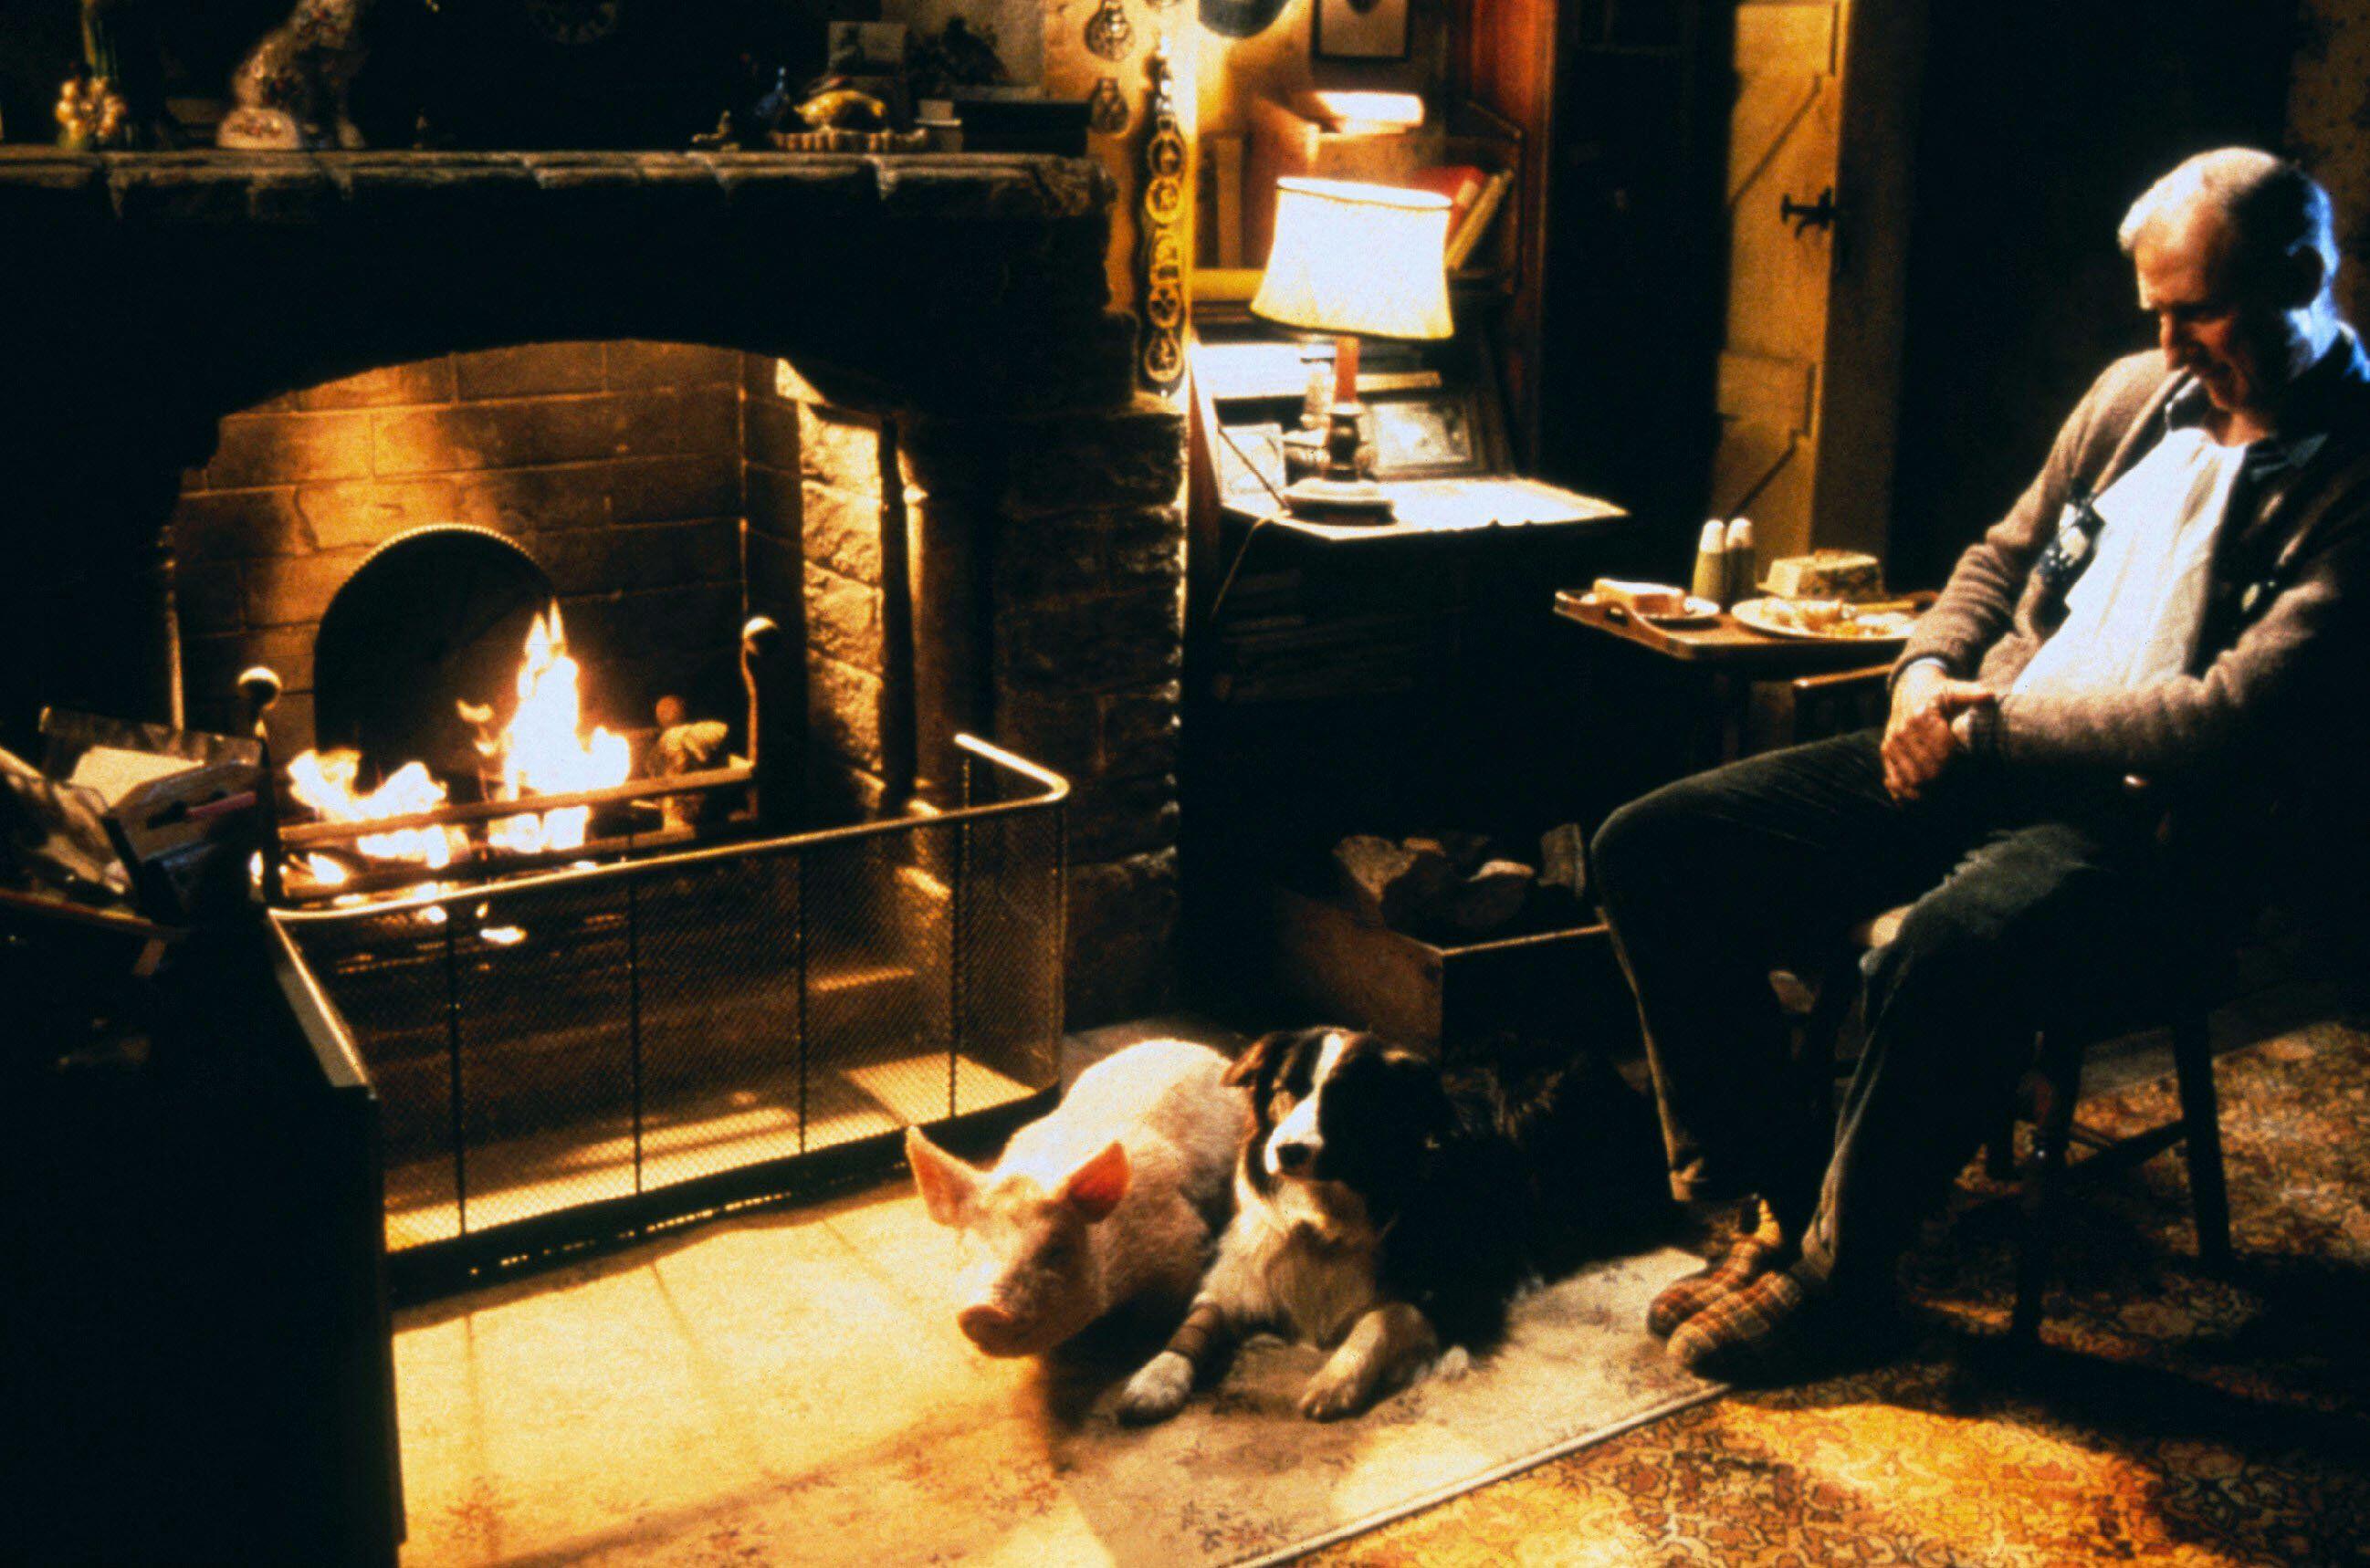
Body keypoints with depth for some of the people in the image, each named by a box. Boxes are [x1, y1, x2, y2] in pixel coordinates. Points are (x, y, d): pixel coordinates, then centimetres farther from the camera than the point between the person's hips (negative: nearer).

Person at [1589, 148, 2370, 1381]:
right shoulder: (2137, 395, 14)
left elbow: (2233, 724, -20)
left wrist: (1986, 729, -14)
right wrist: (1928, 671, 3)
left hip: (2145, 825, -7)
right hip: (1983, 761, 8)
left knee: (1950, 951, -40)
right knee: (1650, 852, -6)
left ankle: (1837, 1263, -12)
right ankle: (1783, 1198, 4)